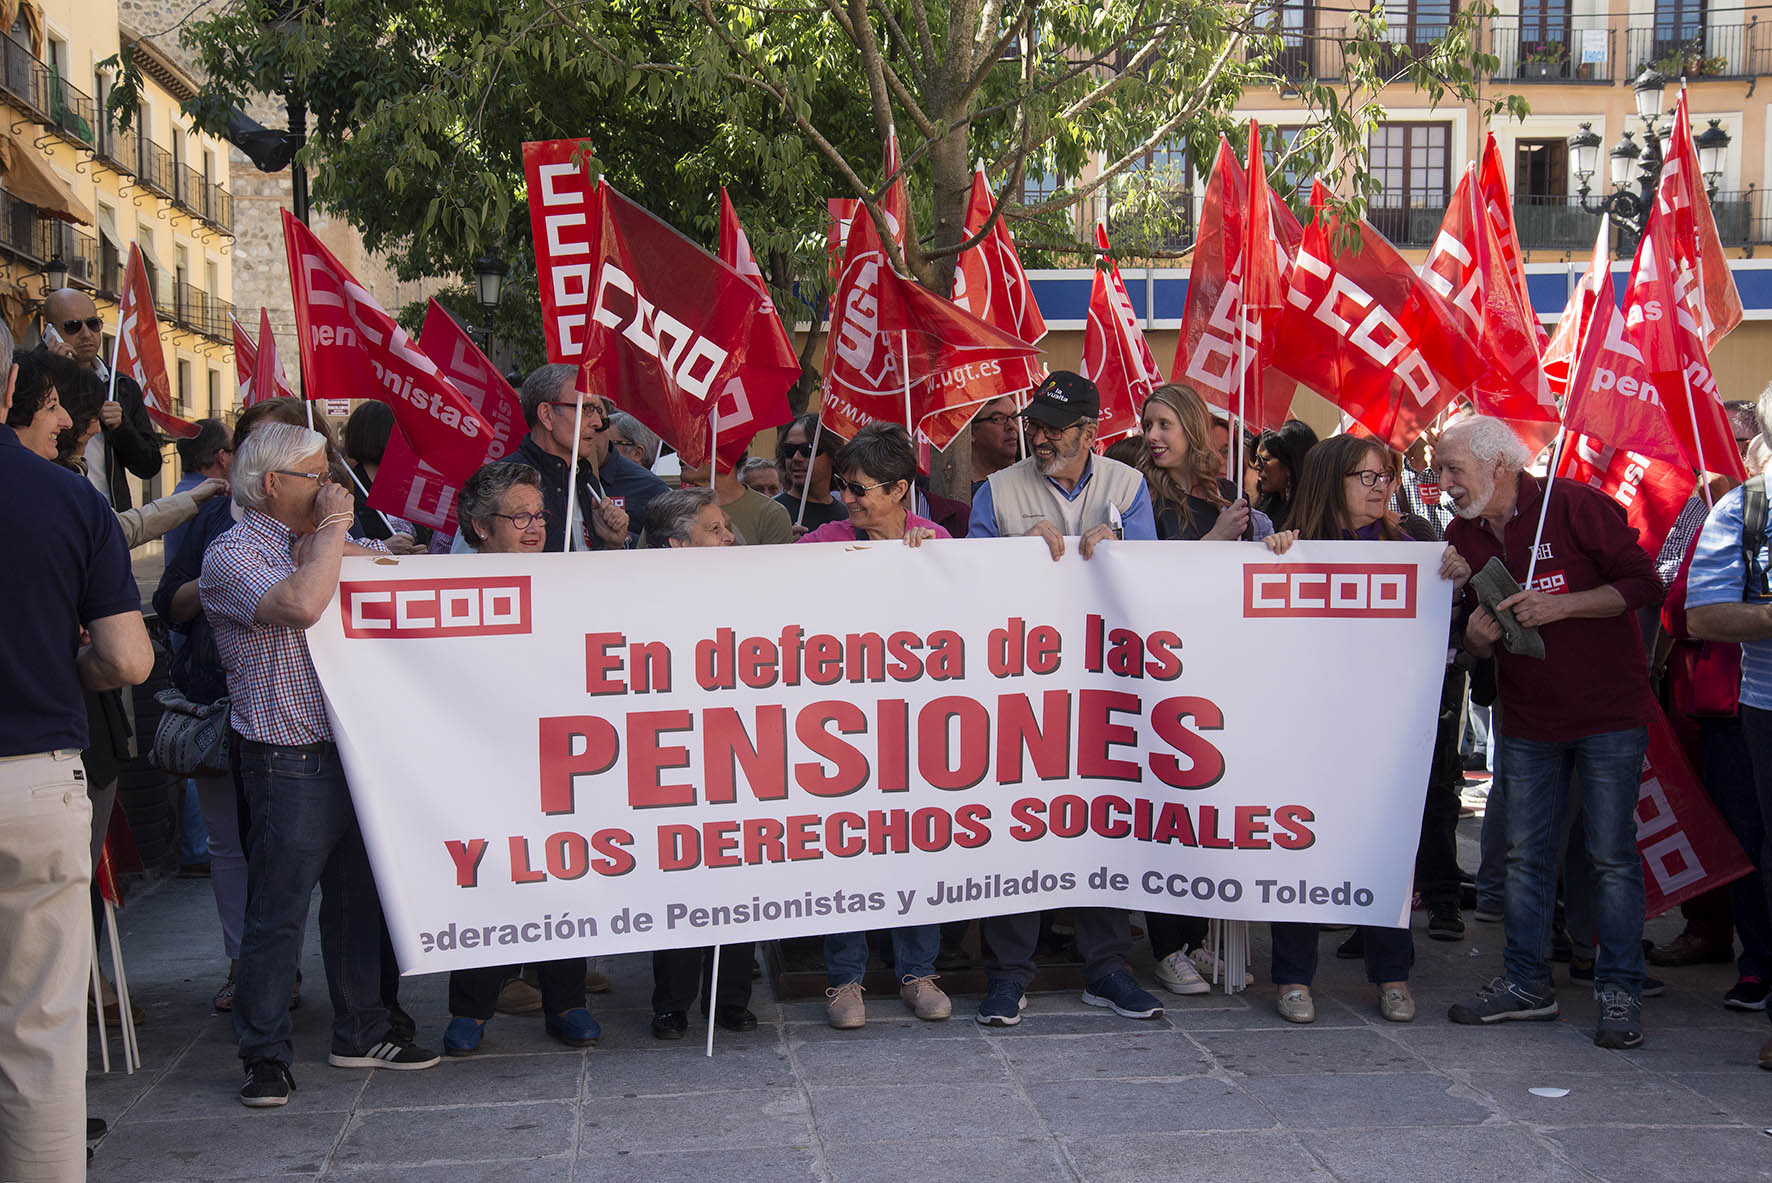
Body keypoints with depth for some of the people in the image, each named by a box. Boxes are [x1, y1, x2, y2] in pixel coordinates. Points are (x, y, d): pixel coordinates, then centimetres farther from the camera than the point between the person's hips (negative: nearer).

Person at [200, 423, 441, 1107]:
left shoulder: (314, 545, 17)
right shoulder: (233, 556, -10)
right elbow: (301, 605, -28)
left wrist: (341, 548, 5)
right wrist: (334, 526, -15)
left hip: (352, 751, 8)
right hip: (290, 763, -8)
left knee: (357, 897, 14)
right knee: (278, 912, -2)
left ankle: (360, 1034, 26)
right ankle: (265, 1056, 10)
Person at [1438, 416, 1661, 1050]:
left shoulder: (1576, 506, -12)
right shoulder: (1461, 536, 5)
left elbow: (1645, 583, -12)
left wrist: (1559, 605, -21)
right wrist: (1476, 634, -9)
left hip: (1608, 712, -5)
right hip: (1526, 718, 5)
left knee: (1612, 855, -2)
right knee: (1525, 854, 8)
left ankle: (1620, 992, 8)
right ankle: (1527, 983, 18)